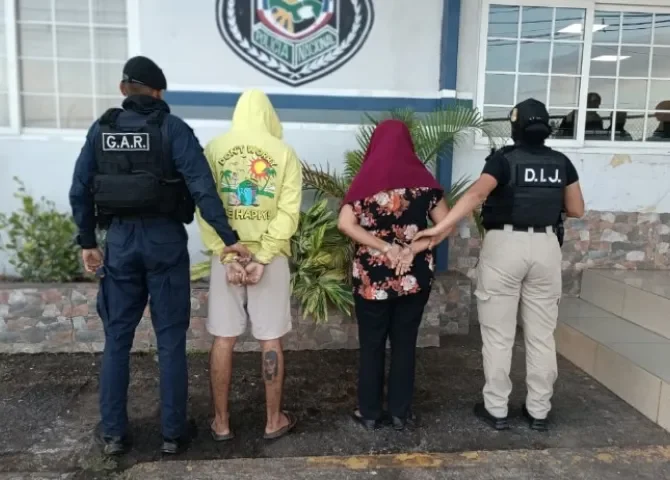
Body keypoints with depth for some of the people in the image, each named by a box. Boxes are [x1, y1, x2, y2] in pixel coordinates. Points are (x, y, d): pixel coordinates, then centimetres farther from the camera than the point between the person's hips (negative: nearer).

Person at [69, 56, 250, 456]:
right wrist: (230, 238, -13)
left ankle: (113, 433, 22)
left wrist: (87, 242, 14)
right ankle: (173, 433, 17)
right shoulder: (173, 128, -6)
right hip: (165, 239, -3)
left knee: (117, 338, 13)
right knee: (171, 339, 6)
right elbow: (202, 187, -16)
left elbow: (80, 191, 5)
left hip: (120, 239, 3)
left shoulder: (101, 129, 4)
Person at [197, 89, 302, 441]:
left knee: (223, 340, 10)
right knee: (271, 341, 9)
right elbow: (288, 212, -11)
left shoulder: (214, 149, 1)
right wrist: (262, 258, -12)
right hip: (271, 256, -1)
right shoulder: (284, 152, -3)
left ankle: (221, 422, 20)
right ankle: (274, 421, 20)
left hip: (226, 255, 1)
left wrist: (227, 257, -8)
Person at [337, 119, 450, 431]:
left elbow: (345, 223, -15)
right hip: (415, 276, 2)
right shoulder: (422, 178, 0)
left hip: (372, 276, -1)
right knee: (405, 343, 13)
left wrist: (385, 247, -13)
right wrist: (412, 249, -9)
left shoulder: (366, 178, -5)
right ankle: (401, 413, 23)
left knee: (371, 345, 11)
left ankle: (369, 413, 22)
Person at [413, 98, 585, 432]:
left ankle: (496, 410, 14)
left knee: (498, 335, 5)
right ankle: (539, 410, 22)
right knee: (541, 335, 12)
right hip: (545, 246, 4)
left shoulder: (504, 159, -7)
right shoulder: (561, 163, 6)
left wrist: (441, 228, -30)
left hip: (505, 245, -4)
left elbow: (477, 194, -24)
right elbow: (576, 210, 13)